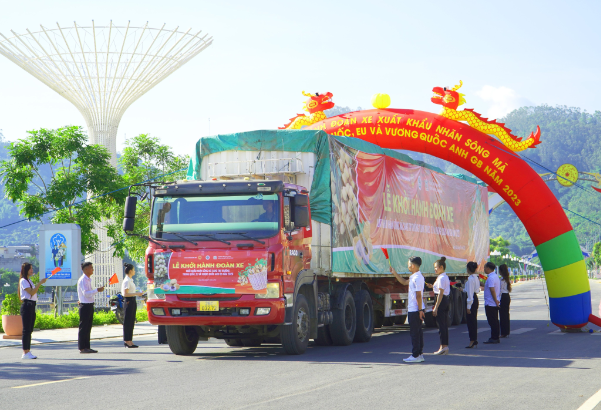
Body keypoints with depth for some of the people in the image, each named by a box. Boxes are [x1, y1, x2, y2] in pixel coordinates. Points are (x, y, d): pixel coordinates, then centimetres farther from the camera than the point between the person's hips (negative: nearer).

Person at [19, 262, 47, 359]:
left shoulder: (29, 280, 20)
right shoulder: (23, 281, -9)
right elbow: (31, 292, -20)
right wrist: (40, 283, -21)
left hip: (32, 306, 9)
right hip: (27, 305, -9)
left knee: (30, 330, 9)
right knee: (26, 329, -9)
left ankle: (28, 351, 12)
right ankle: (25, 353, -8)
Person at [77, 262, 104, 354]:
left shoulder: (88, 280, 17)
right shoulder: (83, 280, -13)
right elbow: (86, 293, -23)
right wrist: (97, 290, -24)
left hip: (89, 305, 10)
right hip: (85, 305, -10)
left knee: (88, 327, 12)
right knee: (83, 327, -6)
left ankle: (86, 347, 16)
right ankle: (82, 348, -3)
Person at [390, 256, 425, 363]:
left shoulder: (417, 278, -18)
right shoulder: (414, 277, 14)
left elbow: (418, 295, -22)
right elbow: (404, 282, 33)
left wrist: (420, 310, -23)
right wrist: (395, 273, 30)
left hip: (414, 310, -10)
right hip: (415, 309, 10)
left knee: (414, 333, -5)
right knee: (418, 332, 12)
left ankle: (416, 355, -2)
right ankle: (420, 354, 17)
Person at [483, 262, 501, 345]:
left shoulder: (490, 278, -18)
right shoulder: (496, 276, 14)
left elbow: (492, 290, -24)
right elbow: (500, 287, 21)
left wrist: (496, 301, -19)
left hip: (490, 303, -10)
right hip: (495, 303, 10)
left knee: (492, 321, -6)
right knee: (495, 321, 13)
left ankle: (494, 338, -4)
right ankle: (496, 338, 17)